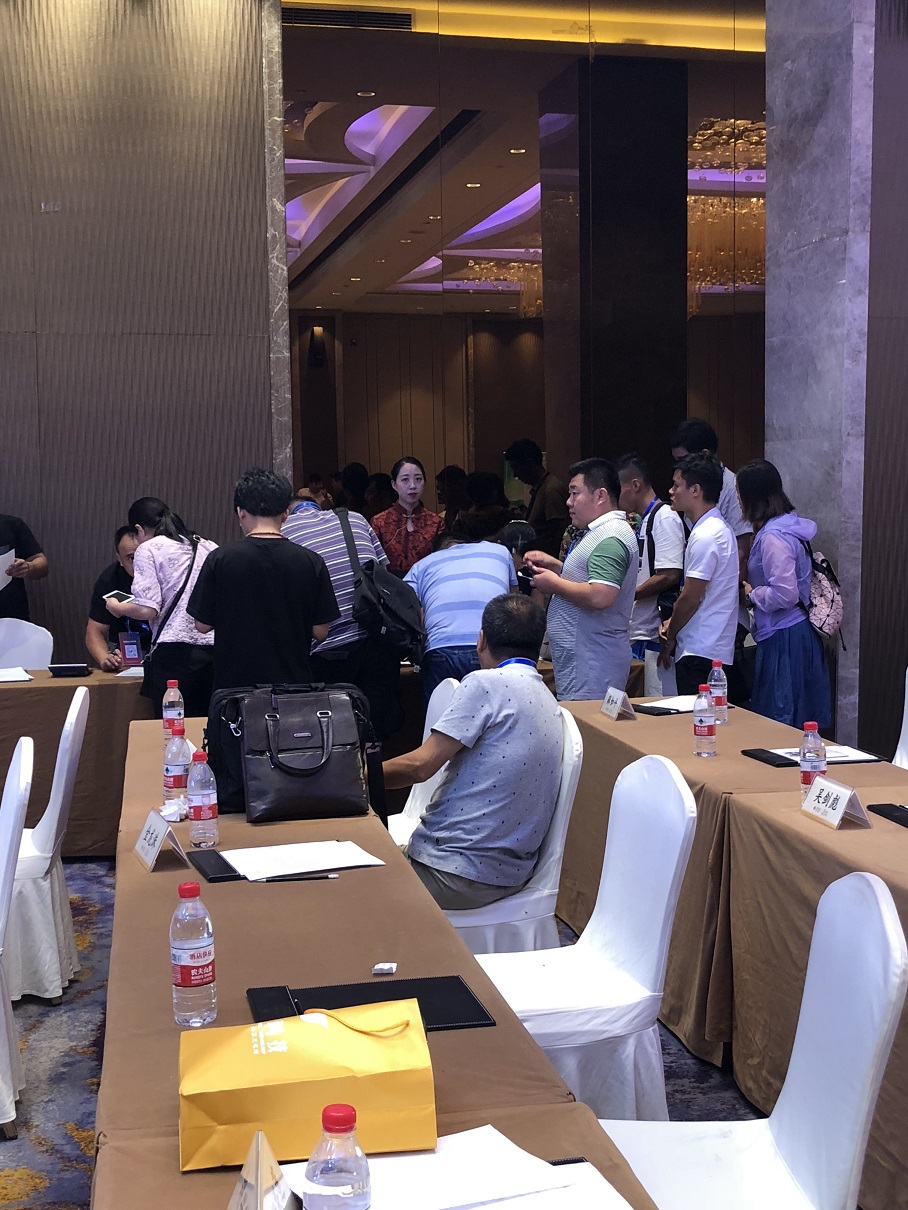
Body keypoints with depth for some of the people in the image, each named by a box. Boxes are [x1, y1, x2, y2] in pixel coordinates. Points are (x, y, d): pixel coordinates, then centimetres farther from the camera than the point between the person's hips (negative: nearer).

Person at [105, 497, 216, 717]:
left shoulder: (148, 549, 3)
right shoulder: (208, 547, 16)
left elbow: (147, 610, -7)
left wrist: (118, 608, 11)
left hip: (174, 651, -5)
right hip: (214, 649, 5)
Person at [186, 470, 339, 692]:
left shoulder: (220, 560, -8)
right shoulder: (311, 562, -6)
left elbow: (202, 625, -1)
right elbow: (320, 631, -2)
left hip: (235, 682, 0)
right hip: (294, 682, 1)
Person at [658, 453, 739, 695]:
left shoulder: (705, 536, -17)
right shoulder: (717, 528, 15)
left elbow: (690, 598, -16)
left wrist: (670, 638, -3)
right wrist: (672, 623, 8)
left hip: (700, 653, -10)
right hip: (713, 649, 10)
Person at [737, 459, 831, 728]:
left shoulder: (773, 537, -19)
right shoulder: (788, 526, 10)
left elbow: (785, 594, -23)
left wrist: (752, 593, -8)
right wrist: (754, 589, 10)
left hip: (784, 638, -10)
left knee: (779, 719, 0)